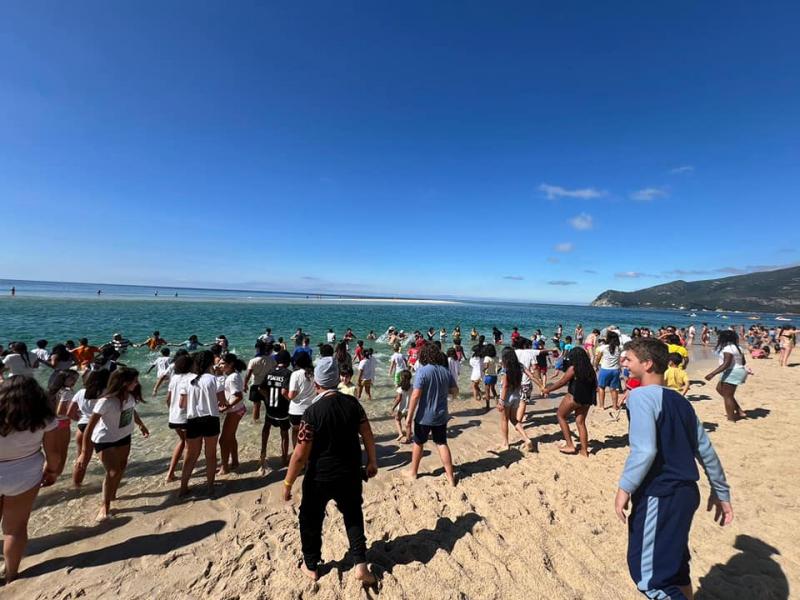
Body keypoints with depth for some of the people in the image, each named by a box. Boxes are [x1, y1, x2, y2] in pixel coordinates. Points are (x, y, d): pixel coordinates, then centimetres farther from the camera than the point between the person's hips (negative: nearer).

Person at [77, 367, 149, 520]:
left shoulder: (130, 396, -15)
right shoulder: (106, 401, -34)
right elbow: (90, 427, -28)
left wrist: (141, 425, 20)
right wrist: (85, 452, -27)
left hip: (124, 436, 6)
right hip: (104, 440, -6)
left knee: (122, 467, 18)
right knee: (113, 472, -9)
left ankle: (112, 495, 43)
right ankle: (105, 506, 13)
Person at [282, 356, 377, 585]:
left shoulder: (313, 412, -21)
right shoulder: (352, 403, -10)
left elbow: (301, 455, -19)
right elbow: (368, 435, -4)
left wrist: (288, 483, -6)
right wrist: (372, 462, 10)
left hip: (319, 477, -3)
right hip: (350, 474, 3)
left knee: (311, 521, 22)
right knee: (354, 516, 24)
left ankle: (311, 566, 39)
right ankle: (361, 564, 23)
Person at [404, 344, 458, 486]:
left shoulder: (422, 371, -19)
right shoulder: (445, 371, -2)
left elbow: (415, 395, -22)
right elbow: (455, 390, 9)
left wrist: (409, 416, -16)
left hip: (424, 416, -4)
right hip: (441, 416, 4)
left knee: (418, 443, 15)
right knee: (442, 444, 15)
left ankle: (413, 472, 33)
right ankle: (450, 477, 18)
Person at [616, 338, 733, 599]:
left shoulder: (641, 396, -17)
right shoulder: (680, 400, 9)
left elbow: (645, 450, -26)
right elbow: (706, 450, 14)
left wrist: (625, 487, -17)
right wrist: (721, 492, 24)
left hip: (659, 496, -9)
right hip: (686, 492, 9)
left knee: (648, 574, 1)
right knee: (674, 565, 24)